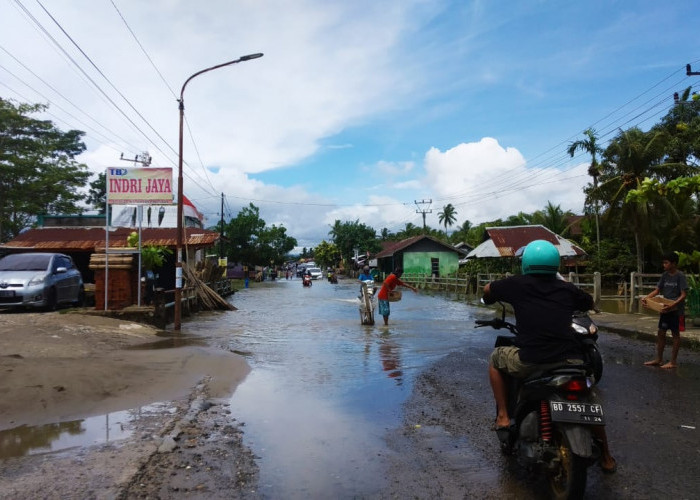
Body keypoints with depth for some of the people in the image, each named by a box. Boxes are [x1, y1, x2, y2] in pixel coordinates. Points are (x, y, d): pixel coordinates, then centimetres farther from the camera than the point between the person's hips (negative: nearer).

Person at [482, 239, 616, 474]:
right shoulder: (566, 288, 12)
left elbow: (487, 290, 21)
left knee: (496, 359, 26)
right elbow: (590, 303, 32)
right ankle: (606, 458, 42)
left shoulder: (518, 284, 5)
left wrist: (490, 300, 43)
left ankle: (503, 416, 18)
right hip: (571, 361, 4)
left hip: (530, 362, -3)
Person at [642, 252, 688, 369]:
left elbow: (684, 295, -18)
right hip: (665, 309, 7)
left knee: (675, 334, 4)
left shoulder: (680, 276, -13)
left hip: (676, 310, -7)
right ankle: (659, 359, 21)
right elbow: (657, 290, 9)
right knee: (661, 333, 11)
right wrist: (646, 298, -7)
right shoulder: (665, 275, 6)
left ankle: (673, 361, 13)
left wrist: (673, 305, -31)